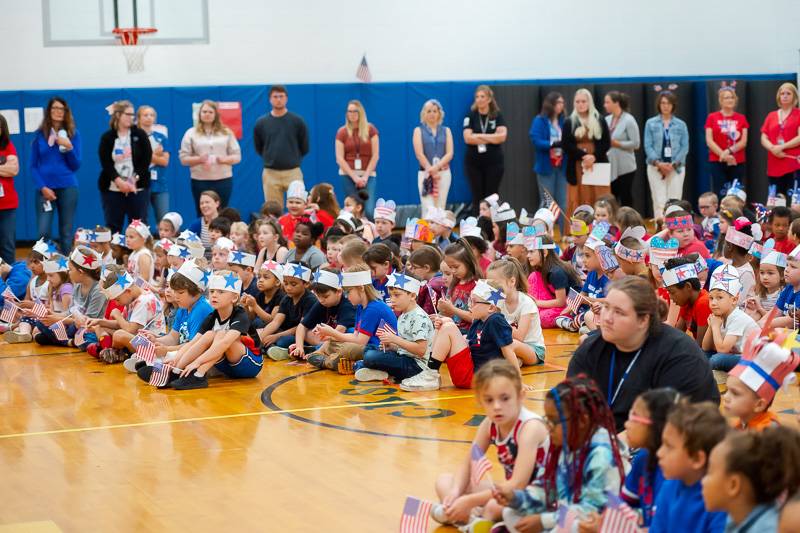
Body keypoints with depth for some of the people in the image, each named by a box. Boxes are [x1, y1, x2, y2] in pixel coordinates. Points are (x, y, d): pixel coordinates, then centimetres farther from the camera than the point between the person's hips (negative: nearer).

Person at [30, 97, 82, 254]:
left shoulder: (73, 134, 5)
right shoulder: (40, 134, 4)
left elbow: (76, 166, 3)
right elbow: (33, 166, 5)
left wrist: (68, 147, -13)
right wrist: (42, 187, -8)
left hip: (68, 188, 0)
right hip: (45, 188, 0)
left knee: (66, 233, 3)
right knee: (43, 232, -9)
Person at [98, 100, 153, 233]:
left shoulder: (140, 134, 5)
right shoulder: (107, 137, 4)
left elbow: (147, 159, 0)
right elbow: (105, 163, -3)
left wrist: (134, 180, -12)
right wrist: (119, 181, -16)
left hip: (138, 189, 0)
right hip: (112, 189, 0)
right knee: (113, 227, 0)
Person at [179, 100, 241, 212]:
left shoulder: (226, 132, 10)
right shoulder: (191, 133, 7)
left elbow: (237, 156, 8)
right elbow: (183, 158, 3)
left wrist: (223, 159, -12)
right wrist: (199, 159, -15)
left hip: (223, 180, 1)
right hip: (200, 181, -1)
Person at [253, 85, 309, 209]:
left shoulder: (298, 121, -1)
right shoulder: (261, 123, 2)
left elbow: (305, 148, 8)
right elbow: (259, 148, 14)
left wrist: (293, 159, 11)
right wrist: (270, 159, 12)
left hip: (293, 172, -1)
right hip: (270, 173, 1)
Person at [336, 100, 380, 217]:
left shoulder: (370, 130, 5)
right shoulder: (342, 132, 5)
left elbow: (375, 156, 1)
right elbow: (339, 159, 0)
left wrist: (365, 176, -8)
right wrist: (354, 177, -10)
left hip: (368, 174, 0)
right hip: (348, 174, 0)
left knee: (369, 211, -13)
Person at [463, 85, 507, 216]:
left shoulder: (498, 116, 3)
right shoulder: (470, 116, 2)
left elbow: (502, 136, -11)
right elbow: (468, 138, -11)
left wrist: (479, 136, -12)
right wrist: (492, 138, -10)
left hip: (494, 162, 0)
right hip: (474, 162, 0)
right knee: (477, 199, 1)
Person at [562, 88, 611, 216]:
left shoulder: (600, 121, 8)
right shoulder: (569, 122, 6)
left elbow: (606, 143, 2)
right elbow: (566, 145, -2)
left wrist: (594, 156, -14)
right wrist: (583, 155, -15)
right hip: (577, 168, 0)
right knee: (579, 202, -3)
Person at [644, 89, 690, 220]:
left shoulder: (681, 125, 7)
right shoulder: (651, 123, 5)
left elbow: (685, 147, 2)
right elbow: (648, 146, 0)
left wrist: (673, 164, -10)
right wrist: (658, 163, -13)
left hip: (676, 167, 1)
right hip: (656, 167, -1)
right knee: (659, 201, -6)